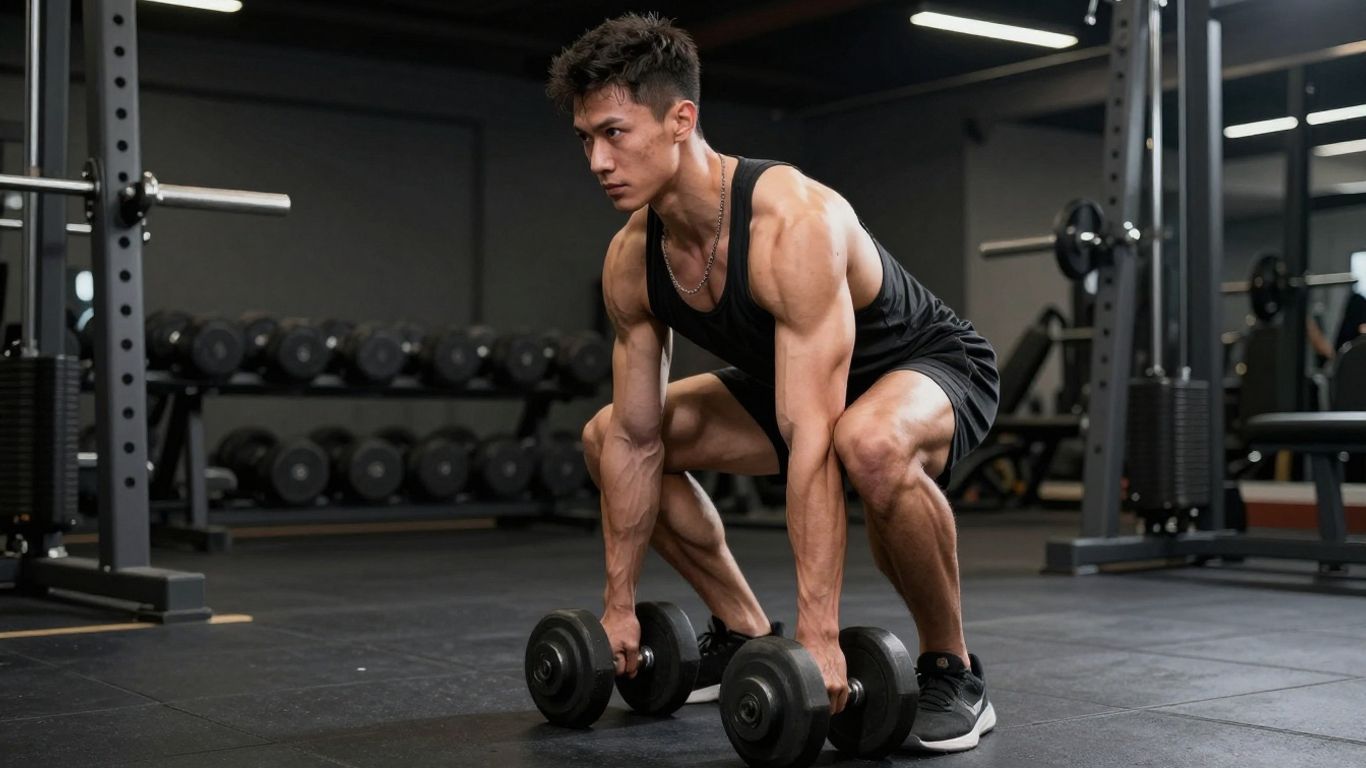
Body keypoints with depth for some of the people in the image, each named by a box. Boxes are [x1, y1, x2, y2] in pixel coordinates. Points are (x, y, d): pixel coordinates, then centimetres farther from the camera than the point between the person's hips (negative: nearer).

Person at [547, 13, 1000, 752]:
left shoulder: (793, 224, -37)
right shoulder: (630, 261, -14)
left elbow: (812, 441, -41)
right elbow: (637, 438, -7)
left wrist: (818, 632, -42)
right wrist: (619, 604, -5)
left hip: (934, 367, -7)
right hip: (792, 380, 7)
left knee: (871, 443, -43)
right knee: (604, 438, 3)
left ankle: (951, 670, -18)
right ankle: (742, 631, 15)